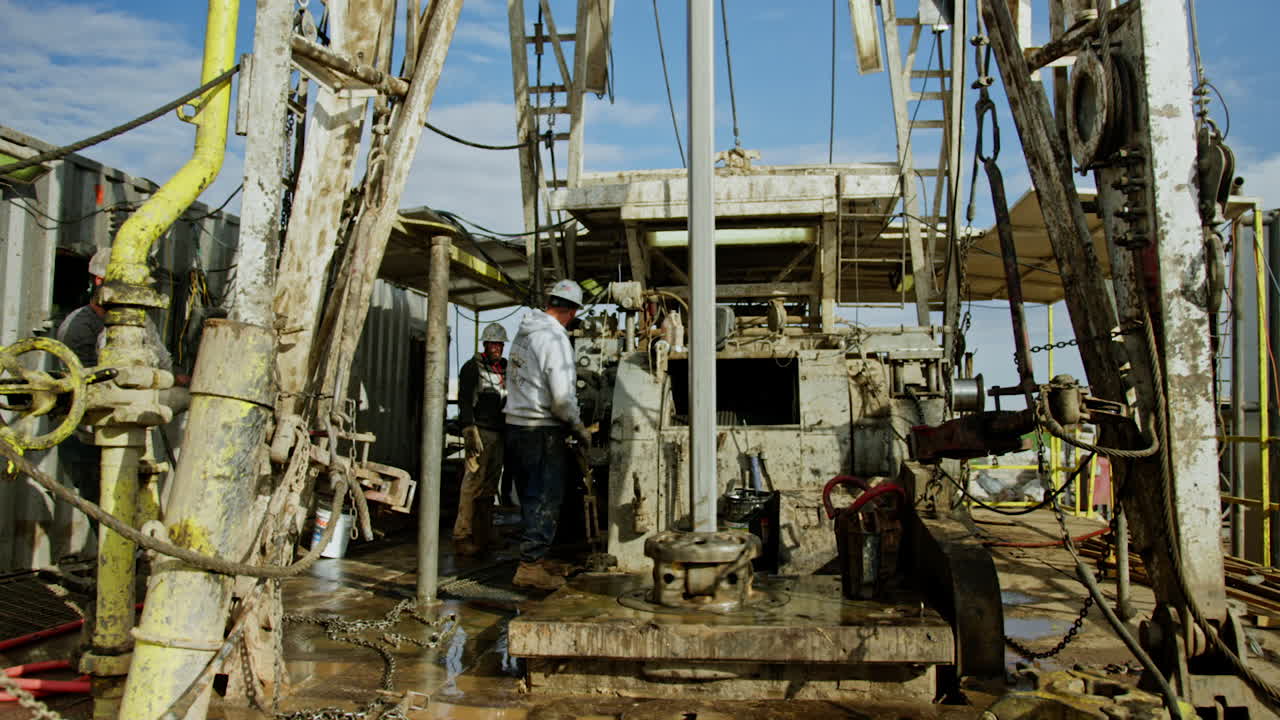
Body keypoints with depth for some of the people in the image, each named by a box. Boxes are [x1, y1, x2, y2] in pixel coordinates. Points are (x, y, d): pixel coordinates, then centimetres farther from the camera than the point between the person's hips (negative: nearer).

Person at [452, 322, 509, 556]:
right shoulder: (472, 367, -1)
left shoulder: (505, 370, 19)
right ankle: (463, 537, -10)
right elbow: (464, 401, -9)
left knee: (490, 486, 9)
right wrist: (469, 430, -19)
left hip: (500, 434, 7)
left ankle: (484, 536, 16)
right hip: (480, 431, -7)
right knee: (473, 484, -11)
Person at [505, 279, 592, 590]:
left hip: (516, 425, 9)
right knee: (545, 498, -1)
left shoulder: (523, 332, 11)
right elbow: (562, 397, -21)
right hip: (542, 430, -9)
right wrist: (579, 428, -6)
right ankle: (530, 565, 1)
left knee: (532, 497, 17)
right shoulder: (555, 338, -16)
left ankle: (537, 557, 27)